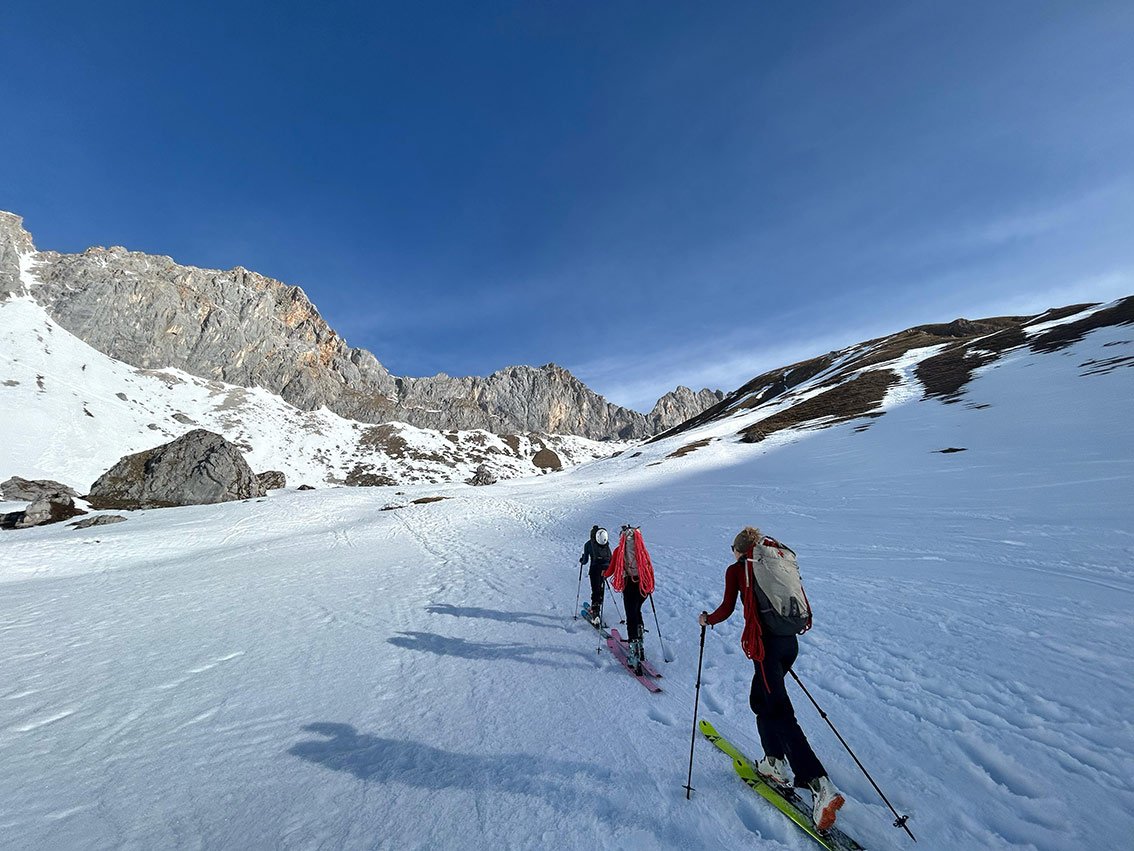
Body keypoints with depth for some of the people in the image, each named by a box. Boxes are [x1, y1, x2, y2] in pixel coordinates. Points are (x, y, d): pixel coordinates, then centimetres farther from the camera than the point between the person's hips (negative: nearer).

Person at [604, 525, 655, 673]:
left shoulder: (619, 551, -5)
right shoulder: (642, 550, 3)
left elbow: (611, 569, 0)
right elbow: (650, 569, 10)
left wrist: (604, 574, 21)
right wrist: (650, 586, 24)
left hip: (630, 585, -4)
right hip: (643, 585, 4)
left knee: (631, 618, 1)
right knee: (637, 611, 25)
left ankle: (635, 654, -6)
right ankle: (639, 646, 30)